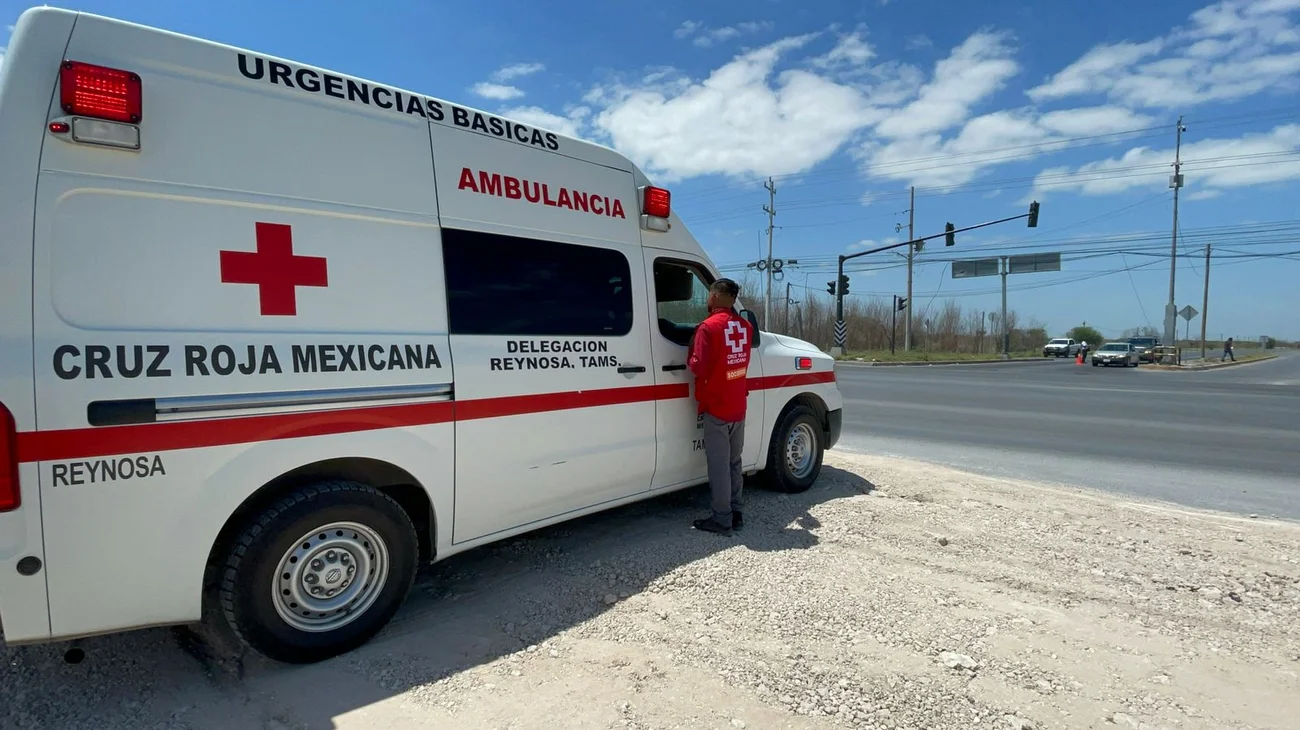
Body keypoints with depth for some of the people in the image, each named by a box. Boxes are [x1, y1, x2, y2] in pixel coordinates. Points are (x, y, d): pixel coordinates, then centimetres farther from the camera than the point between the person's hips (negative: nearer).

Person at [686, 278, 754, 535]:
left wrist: (691, 352, -1)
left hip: (716, 407, -7)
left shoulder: (709, 327, -16)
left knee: (719, 465, 0)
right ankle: (736, 514, 23)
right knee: (734, 462, 16)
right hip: (738, 406, 7)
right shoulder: (745, 326, 7)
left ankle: (721, 520, 5)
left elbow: (699, 367, -18)